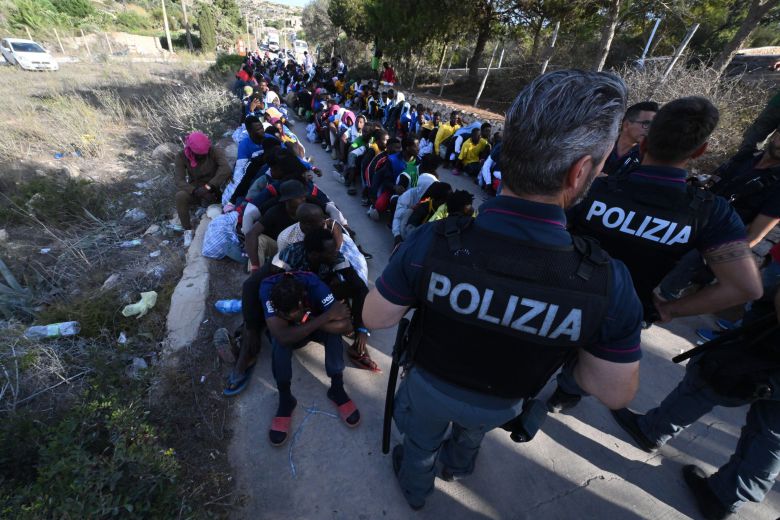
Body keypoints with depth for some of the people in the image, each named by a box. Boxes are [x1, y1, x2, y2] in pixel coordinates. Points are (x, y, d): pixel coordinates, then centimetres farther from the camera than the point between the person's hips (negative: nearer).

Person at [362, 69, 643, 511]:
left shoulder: (432, 243, -37)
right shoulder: (609, 282, -33)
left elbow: (374, 319, -21)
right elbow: (615, 392, -16)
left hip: (430, 385, -1)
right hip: (500, 403, 2)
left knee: (421, 440, 34)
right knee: (473, 430, 39)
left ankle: (416, 489, 67)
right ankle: (457, 466, 72)